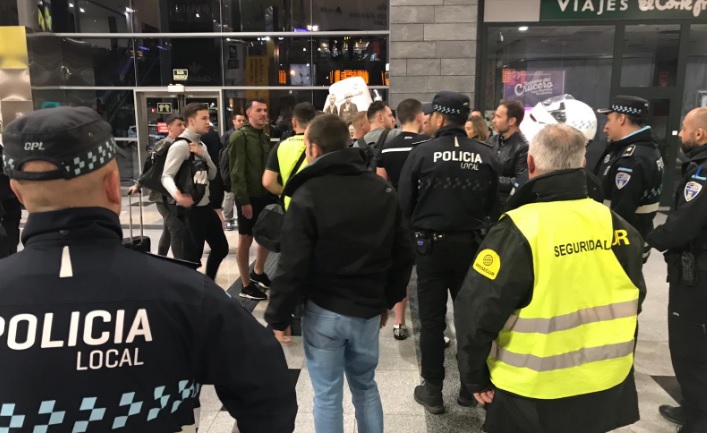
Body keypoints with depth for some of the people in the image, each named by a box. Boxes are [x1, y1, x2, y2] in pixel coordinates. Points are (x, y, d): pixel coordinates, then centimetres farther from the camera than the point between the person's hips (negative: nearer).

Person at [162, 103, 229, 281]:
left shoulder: (201, 145, 13)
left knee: (221, 247, 16)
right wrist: (177, 195, -40)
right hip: (190, 209, -9)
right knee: (192, 255, 2)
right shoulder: (180, 145, -15)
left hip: (206, 206, 9)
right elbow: (166, 176, -20)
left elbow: (213, 175, 9)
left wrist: (204, 155, -9)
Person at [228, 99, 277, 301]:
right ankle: (246, 286, 15)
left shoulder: (265, 137, 11)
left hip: (266, 195, 7)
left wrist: (274, 191, 7)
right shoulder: (240, 137, -11)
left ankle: (258, 272, 36)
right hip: (249, 197, -7)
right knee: (246, 239, 4)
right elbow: (237, 172, -16)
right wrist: (244, 200, -20)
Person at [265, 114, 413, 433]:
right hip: (368, 309, 5)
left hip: (324, 311, -5)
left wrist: (278, 316, -4)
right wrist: (388, 299, 16)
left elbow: (292, 266, -15)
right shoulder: (383, 189, 2)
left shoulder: (307, 196, -14)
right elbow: (403, 253, 7)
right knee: (365, 385, 22)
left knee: (327, 395, 10)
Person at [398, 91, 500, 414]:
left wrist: (415, 231, 12)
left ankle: (432, 391, 17)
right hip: (471, 244, 3)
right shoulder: (486, 155, -4)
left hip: (431, 244, -2)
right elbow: (492, 205, 6)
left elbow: (404, 203, -6)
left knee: (432, 319, 8)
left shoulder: (422, 153, -11)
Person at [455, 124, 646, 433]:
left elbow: (478, 310, -21)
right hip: (607, 388, 5)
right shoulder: (616, 226, -5)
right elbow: (631, 302, 8)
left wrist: (474, 376, -6)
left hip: (535, 397, -4)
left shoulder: (518, 230, -22)